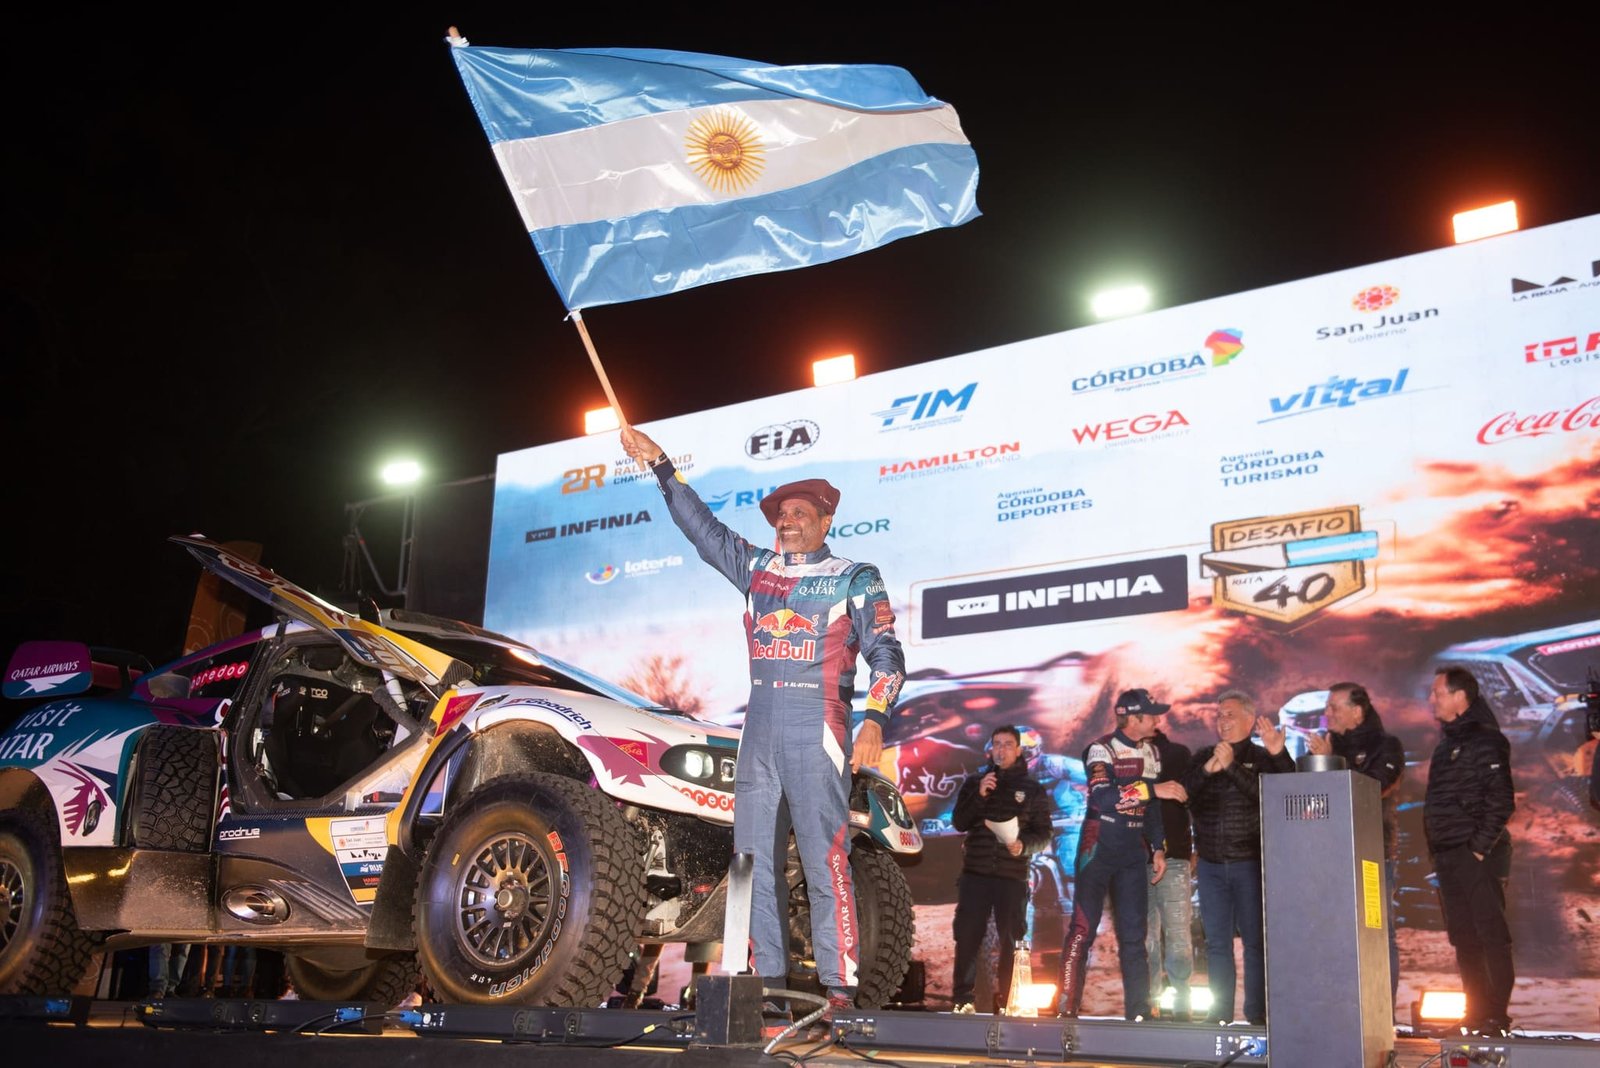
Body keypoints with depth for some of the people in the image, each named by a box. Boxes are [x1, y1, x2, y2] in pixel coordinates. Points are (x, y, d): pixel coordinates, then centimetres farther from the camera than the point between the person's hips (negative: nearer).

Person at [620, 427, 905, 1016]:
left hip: (817, 733, -6)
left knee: (826, 864, -10)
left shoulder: (854, 579, 3)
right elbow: (702, 526, 23)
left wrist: (874, 720, -19)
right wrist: (660, 465, 20)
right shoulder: (756, 568, 17)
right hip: (758, 732, 6)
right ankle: (770, 981, 10)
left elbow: (885, 654, -4)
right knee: (755, 864, 4)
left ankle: (839, 988, -9)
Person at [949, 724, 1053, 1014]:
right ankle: (962, 999, 2)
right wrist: (979, 795, -11)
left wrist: (1023, 845, -16)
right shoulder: (974, 782, 14)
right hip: (975, 873, 1)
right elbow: (958, 822, 4)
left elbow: (1044, 835, 5)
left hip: (1012, 876, -1)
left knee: (1011, 939, -1)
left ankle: (1008, 1002, 5)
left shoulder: (1032, 789, 10)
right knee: (967, 936, -4)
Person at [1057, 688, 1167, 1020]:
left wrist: (1158, 848, 14)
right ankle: (1067, 1007, -3)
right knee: (1083, 928, -7)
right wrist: (1152, 789, -30)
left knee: (1134, 933, 7)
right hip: (1099, 847, -6)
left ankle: (1138, 1011, 12)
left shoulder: (1151, 752, 11)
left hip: (1133, 853, 6)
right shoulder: (1102, 749, -12)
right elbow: (1103, 798, -28)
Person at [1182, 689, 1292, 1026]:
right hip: (1210, 865, 4)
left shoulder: (1263, 758, 1)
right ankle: (1220, 1015, 13)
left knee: (1255, 941, -4)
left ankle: (1257, 1015, 2)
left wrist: (1231, 766, -21)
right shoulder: (1203, 757, 12)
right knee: (1217, 943, 7)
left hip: (1249, 863, -3)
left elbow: (1265, 794, -16)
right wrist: (1209, 768, -15)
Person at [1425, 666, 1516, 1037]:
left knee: (1491, 935, -4)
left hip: (1477, 855, -9)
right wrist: (1437, 849, 14)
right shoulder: (1447, 743, 17)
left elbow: (1502, 803, -15)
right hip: (1449, 856, 9)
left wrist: (1479, 847, -17)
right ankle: (1475, 1011, 16)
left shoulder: (1485, 741, -9)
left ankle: (1496, 1015, -1)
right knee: (1463, 937, 10)